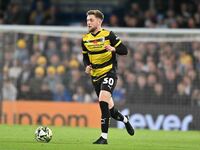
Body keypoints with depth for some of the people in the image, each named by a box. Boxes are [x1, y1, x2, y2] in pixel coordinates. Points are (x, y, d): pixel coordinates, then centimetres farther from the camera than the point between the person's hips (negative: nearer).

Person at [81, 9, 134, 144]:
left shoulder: (108, 35, -8)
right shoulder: (85, 39, 7)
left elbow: (124, 51, -7)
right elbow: (85, 57, 20)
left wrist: (113, 49, -26)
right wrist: (87, 66, -1)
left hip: (109, 73, -6)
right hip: (96, 76, 6)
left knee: (103, 99, -26)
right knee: (109, 109, 9)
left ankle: (104, 137, -22)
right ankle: (125, 120, 44)